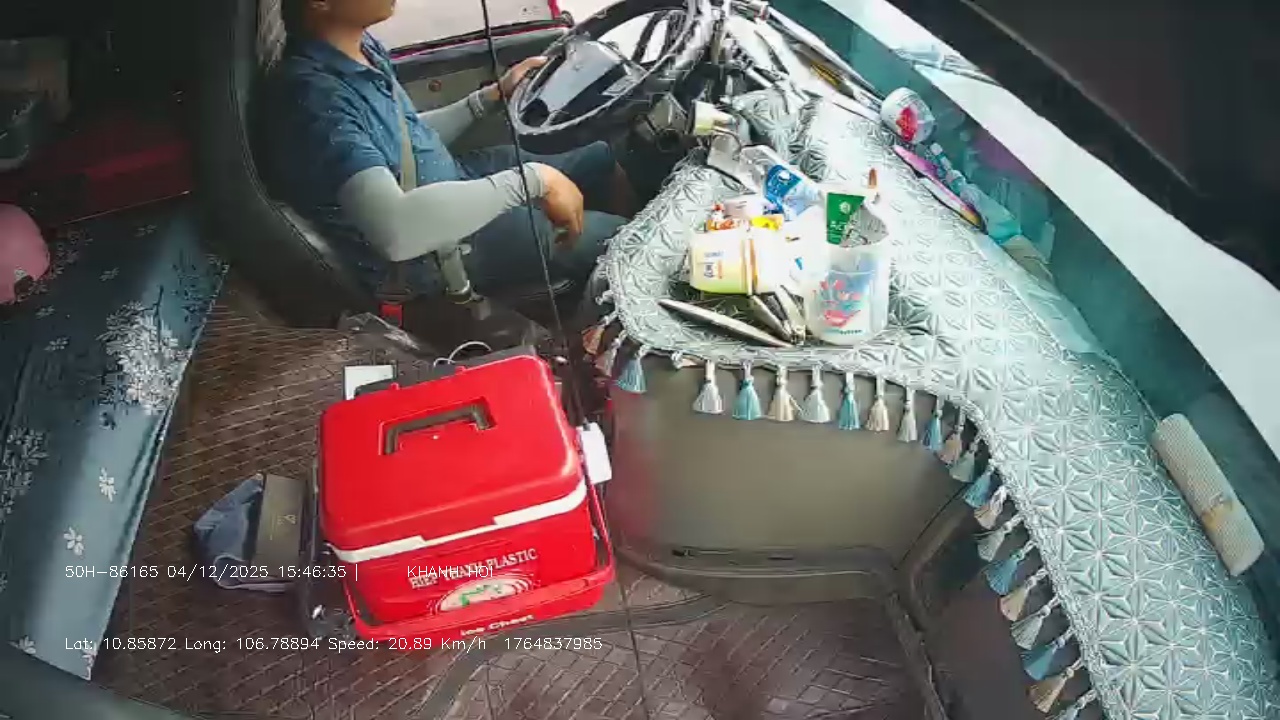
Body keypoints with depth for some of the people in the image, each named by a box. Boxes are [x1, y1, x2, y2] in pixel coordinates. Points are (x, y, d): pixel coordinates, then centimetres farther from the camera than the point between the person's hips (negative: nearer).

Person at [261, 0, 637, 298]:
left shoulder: (362, 47, -1)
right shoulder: (312, 95, -30)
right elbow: (397, 228, -43)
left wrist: (495, 95, 8)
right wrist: (532, 179, -37)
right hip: (427, 251, -9)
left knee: (603, 159, 10)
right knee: (615, 238, -8)